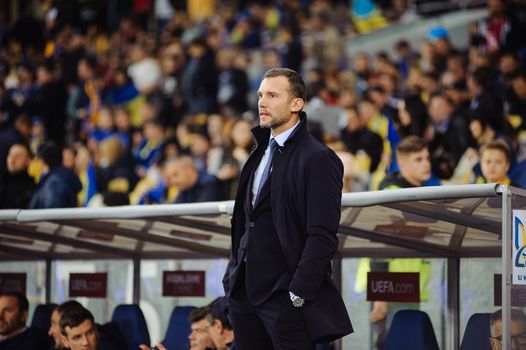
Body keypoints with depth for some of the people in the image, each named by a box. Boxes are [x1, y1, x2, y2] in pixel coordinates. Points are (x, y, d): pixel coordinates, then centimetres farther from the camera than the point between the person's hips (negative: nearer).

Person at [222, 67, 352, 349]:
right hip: (244, 292, 8)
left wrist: (299, 294, -20)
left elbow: (323, 236, -16)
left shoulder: (318, 159, -10)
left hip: (285, 295, -8)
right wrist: (234, 276, 14)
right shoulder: (260, 154, 16)